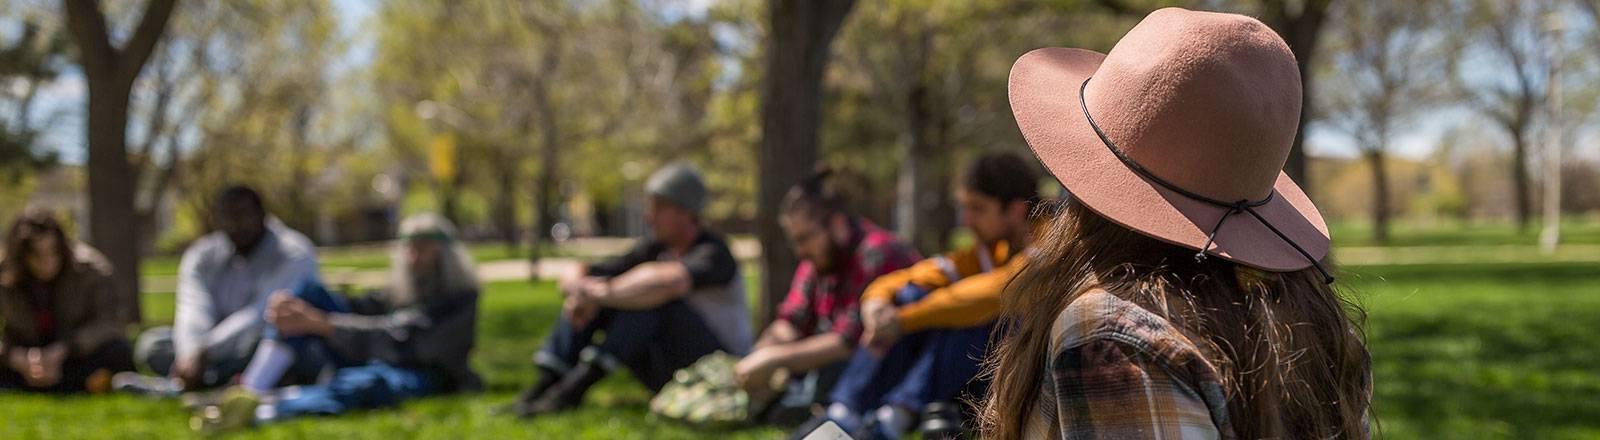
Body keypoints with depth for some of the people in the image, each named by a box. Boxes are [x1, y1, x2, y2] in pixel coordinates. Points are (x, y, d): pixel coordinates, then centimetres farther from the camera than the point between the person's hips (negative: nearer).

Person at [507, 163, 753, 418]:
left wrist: (601, 293, -32)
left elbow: (671, 281, -43)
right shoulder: (657, 248, 5)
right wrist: (578, 288, -24)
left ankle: (576, 387, -37)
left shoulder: (714, 254, -18)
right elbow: (575, 280, 2)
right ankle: (546, 384, -18)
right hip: (668, 378, 8)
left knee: (654, 296, -32)